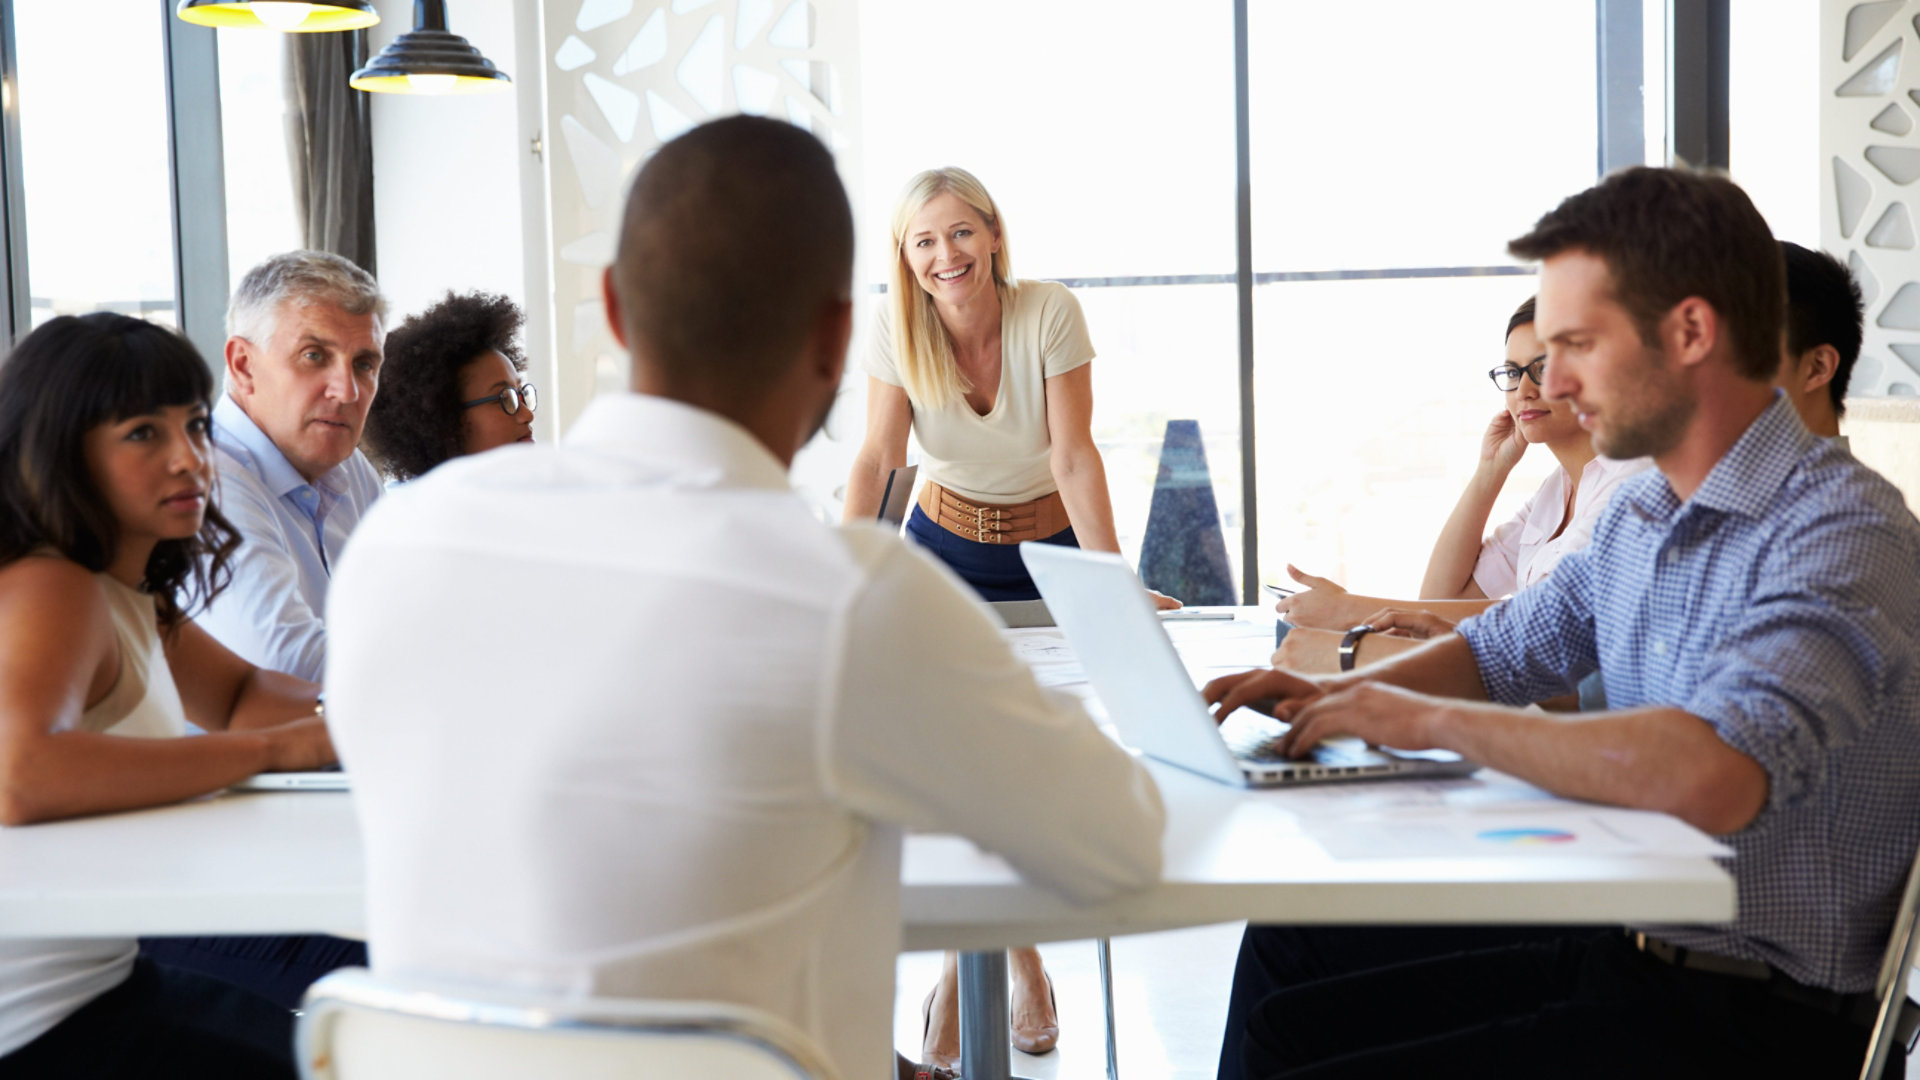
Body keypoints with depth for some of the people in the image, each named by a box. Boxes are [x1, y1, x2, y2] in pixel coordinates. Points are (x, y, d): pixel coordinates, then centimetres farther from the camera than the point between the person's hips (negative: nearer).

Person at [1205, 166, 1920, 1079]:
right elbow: (1502, 650, 23)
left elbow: (1715, 775, -36)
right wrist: (1336, 695, 3)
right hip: (1622, 958, 8)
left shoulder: (1839, 530, -20)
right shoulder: (1637, 515, 9)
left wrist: (1426, 719, -25)